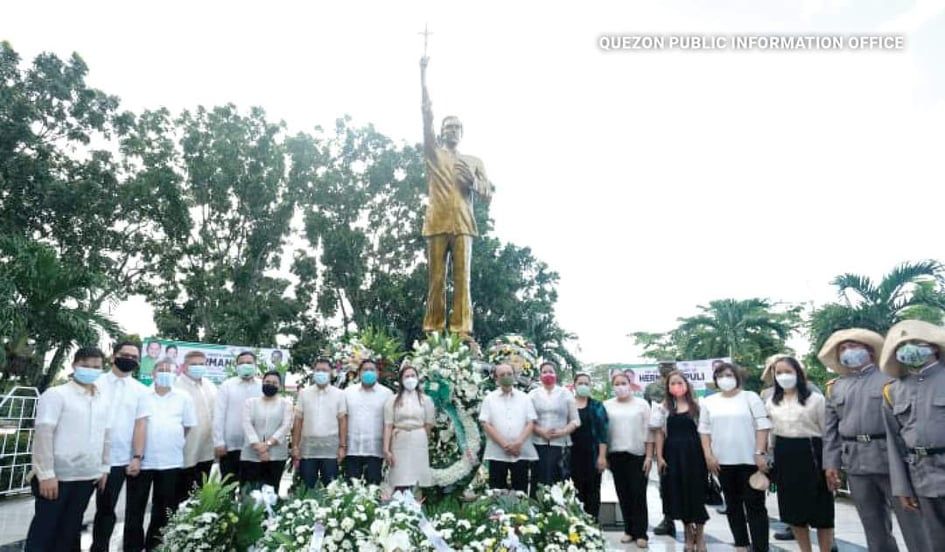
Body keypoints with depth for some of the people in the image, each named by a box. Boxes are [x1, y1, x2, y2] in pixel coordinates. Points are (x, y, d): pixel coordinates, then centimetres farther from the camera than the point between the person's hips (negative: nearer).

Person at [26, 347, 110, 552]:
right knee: (44, 530, 6)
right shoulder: (56, 394, -9)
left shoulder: (103, 399, 9)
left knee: (70, 530, 15)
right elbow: (43, 434, -14)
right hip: (57, 476, -5)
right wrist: (46, 473, -18)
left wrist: (104, 467, 11)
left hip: (87, 476, 5)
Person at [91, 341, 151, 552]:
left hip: (118, 460, 0)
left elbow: (141, 424, -1)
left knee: (106, 509, 9)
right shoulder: (96, 383, 2)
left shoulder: (141, 390, 3)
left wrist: (137, 457, -7)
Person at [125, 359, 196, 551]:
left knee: (164, 509, 12)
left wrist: (173, 442, 4)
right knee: (135, 507, 5)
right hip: (142, 460, -1)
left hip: (171, 461, 1)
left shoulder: (183, 398, 4)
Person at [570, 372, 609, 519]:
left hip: (592, 455, -1)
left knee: (592, 492, 3)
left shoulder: (597, 406, 4)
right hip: (572, 455, 1)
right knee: (575, 492, 3)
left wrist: (602, 456, -11)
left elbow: (602, 432, -2)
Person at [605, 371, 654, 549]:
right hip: (616, 455, 2)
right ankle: (629, 529, 20)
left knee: (638, 494, 0)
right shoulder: (607, 405, 4)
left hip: (638, 455, -2)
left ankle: (641, 533, 10)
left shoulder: (642, 404, 1)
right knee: (623, 494, 9)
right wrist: (604, 456, 2)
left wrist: (649, 456, -6)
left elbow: (648, 431, 0)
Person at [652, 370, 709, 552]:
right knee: (679, 493, 7)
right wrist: (659, 457, -3)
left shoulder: (696, 406, 2)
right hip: (673, 454, 1)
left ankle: (699, 535, 20)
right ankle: (689, 534, 25)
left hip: (693, 453, -1)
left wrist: (707, 454, -4)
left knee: (696, 492, 3)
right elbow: (659, 433, 3)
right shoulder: (663, 408, 3)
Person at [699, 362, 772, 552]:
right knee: (733, 504, 12)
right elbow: (704, 430, 8)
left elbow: (762, 426, -4)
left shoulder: (750, 397, 1)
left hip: (749, 460, -3)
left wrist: (760, 453, -12)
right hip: (723, 461, 3)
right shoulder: (709, 402, 7)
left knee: (755, 505, 0)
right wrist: (708, 455, -1)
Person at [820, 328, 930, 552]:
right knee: (873, 525, 12)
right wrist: (831, 462, 6)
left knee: (912, 521, 3)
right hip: (855, 464, 4)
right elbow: (830, 429, 12)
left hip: (892, 460, -3)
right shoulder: (834, 387, 13)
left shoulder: (891, 377, 2)